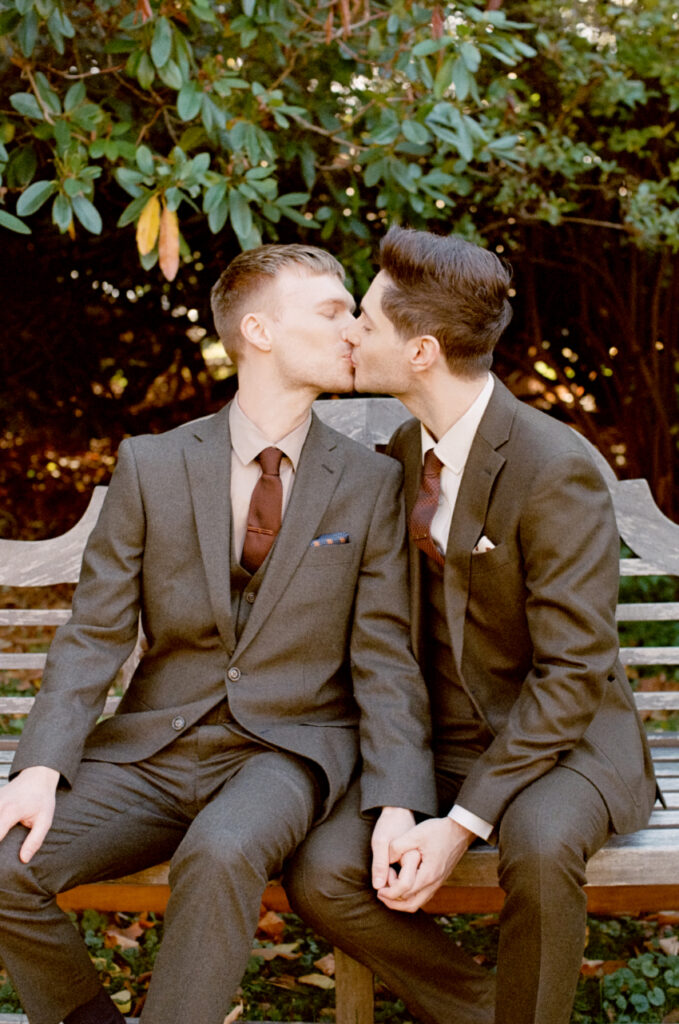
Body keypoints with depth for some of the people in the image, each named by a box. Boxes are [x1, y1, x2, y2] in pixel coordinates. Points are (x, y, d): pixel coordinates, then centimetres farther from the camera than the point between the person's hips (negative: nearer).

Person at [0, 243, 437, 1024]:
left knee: (222, 853, -35)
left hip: (288, 752, -2)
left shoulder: (370, 483, 2)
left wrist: (398, 804, -18)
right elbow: (94, 634, 1)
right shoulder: (150, 467, 4)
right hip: (153, 753, 2)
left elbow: (384, 660, -2)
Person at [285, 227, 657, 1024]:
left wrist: (464, 822, -24)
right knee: (320, 876, -17)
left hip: (558, 739, -6)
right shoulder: (405, 451, 4)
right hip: (437, 739, 6)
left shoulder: (553, 469, -20)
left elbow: (572, 672, -20)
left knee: (538, 848, -38)